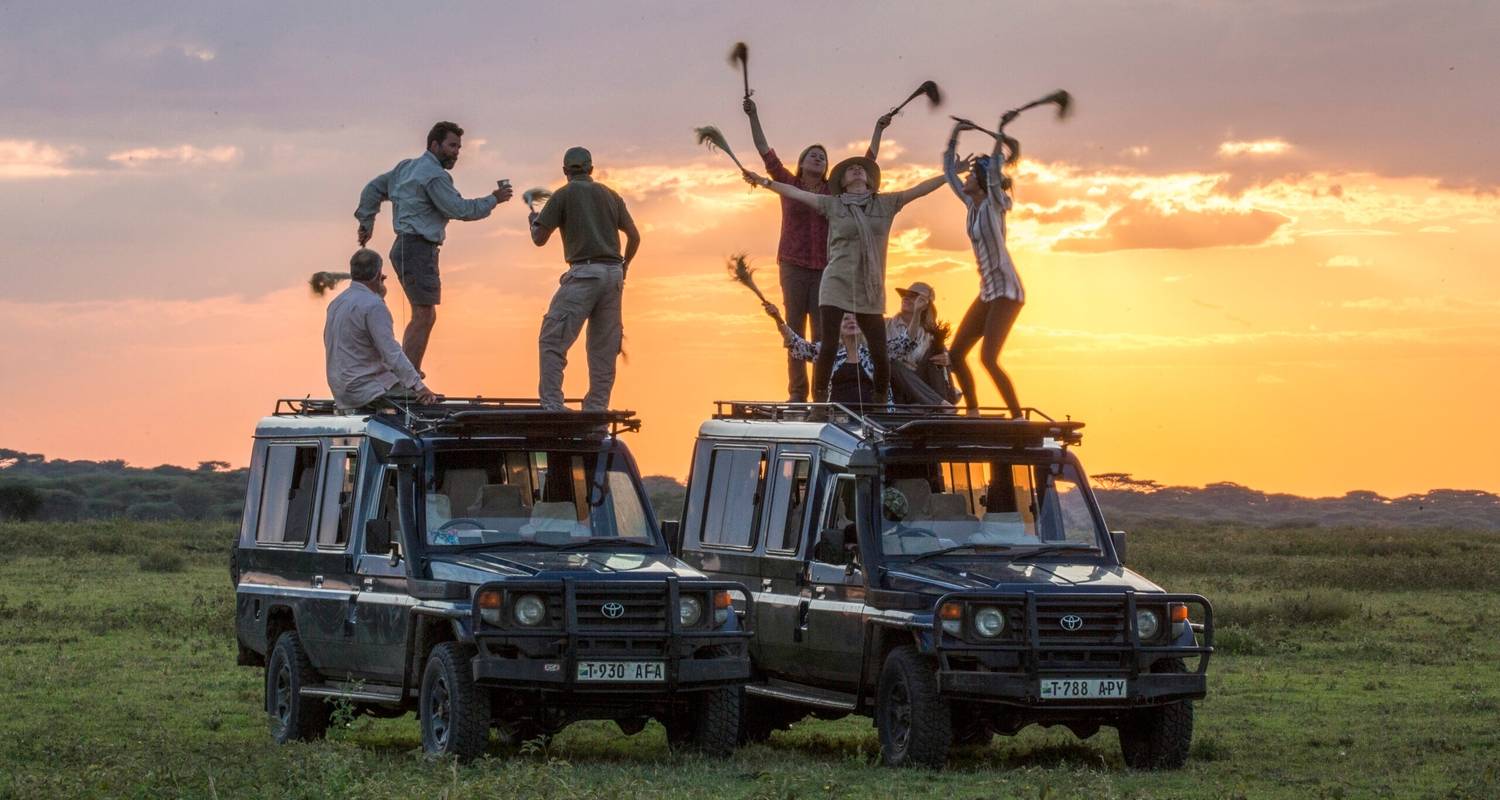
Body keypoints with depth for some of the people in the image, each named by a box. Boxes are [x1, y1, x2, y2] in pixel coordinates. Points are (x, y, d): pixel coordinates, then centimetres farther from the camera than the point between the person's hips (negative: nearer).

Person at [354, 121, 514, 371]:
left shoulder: (407, 168, 18)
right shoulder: (433, 175, -12)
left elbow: (374, 188, 22)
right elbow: (459, 209, -16)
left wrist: (367, 221, 21)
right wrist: (493, 200, -7)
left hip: (407, 248, 10)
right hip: (418, 249, -10)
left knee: (425, 317, 14)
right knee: (423, 317, -12)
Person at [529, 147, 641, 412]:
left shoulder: (563, 195, 1)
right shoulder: (610, 195, 15)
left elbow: (539, 239, 1)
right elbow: (634, 236, 15)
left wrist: (534, 220, 24)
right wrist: (624, 265, 32)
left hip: (584, 273, -6)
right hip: (613, 275, 6)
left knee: (552, 341, -6)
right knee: (604, 347, 9)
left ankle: (551, 406, -17)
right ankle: (596, 408, 8)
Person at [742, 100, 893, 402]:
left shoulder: (834, 191, 10)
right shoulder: (788, 184, 7)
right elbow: (765, 151, 2)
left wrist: (878, 130, 13)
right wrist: (753, 117, -4)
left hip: (825, 268, 1)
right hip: (793, 266, -1)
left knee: (822, 333, -3)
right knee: (795, 331, 1)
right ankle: (796, 394, 1)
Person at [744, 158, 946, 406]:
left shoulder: (885, 204, 10)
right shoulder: (832, 204, 5)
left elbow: (919, 189, 7)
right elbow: (796, 192, 2)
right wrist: (765, 182, -5)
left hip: (870, 292, 2)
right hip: (836, 286, -2)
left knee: (879, 353, -1)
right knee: (827, 348, -11)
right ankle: (818, 404, -8)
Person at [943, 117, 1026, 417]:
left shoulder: (994, 204, -10)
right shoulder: (971, 203, 9)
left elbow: (995, 172, -27)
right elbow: (949, 171, 17)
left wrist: (1001, 133, -27)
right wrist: (955, 134, 14)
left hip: (1006, 291, -9)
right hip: (988, 291, 9)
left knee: (988, 359, -17)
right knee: (956, 354, 6)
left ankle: (1018, 418, -14)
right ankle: (973, 412, 14)